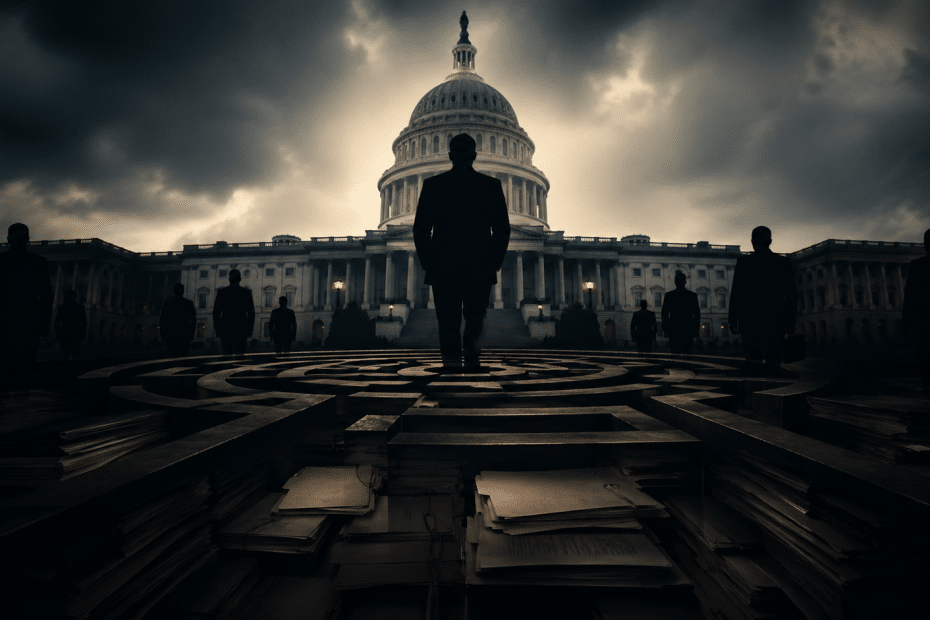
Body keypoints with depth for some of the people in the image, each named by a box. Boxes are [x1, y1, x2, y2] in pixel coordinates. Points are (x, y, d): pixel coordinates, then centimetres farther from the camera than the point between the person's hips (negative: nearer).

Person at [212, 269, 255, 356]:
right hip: (241, 328, -1)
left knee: (226, 353, 5)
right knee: (240, 354, -3)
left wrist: (217, 329, 11)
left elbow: (216, 312, 4)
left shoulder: (221, 292, 4)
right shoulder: (247, 292, 1)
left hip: (225, 328, 1)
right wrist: (250, 329, 7)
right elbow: (251, 312, 1)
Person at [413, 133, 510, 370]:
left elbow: (420, 229, 3)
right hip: (480, 268, 0)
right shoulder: (492, 184, 4)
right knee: (475, 318, 9)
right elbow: (503, 229, 3)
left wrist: (428, 264, 9)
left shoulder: (432, 184, 4)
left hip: (443, 268, 0)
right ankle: (472, 358, -5)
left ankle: (452, 360, 2)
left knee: (448, 323, 6)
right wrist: (494, 263, 11)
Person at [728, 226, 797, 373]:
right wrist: (791, 322, 11)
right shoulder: (783, 262, 7)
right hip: (776, 320, 2)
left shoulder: (744, 261, 0)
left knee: (752, 360, -2)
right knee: (773, 362, 4)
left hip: (751, 319, -2)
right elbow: (791, 294, 6)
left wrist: (733, 321, 0)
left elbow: (736, 293, -3)